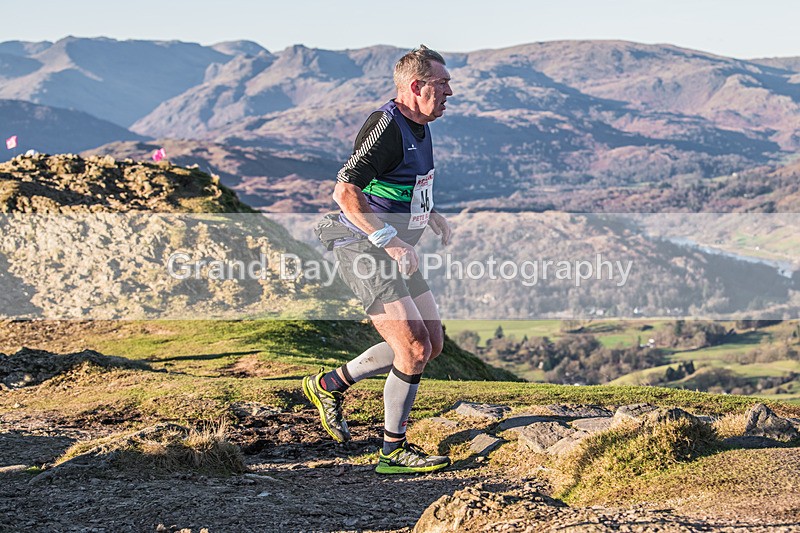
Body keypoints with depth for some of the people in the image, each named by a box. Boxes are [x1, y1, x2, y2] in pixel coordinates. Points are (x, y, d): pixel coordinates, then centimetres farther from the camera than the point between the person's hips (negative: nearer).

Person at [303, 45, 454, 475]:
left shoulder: (418, 125, 11)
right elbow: (345, 190, -26)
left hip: (394, 251, 10)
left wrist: (430, 215, 13)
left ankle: (331, 384, 22)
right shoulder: (386, 126, -20)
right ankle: (393, 451, 3)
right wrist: (389, 241, -29)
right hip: (364, 250, -10)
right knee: (415, 348, -11)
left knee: (431, 342, 11)